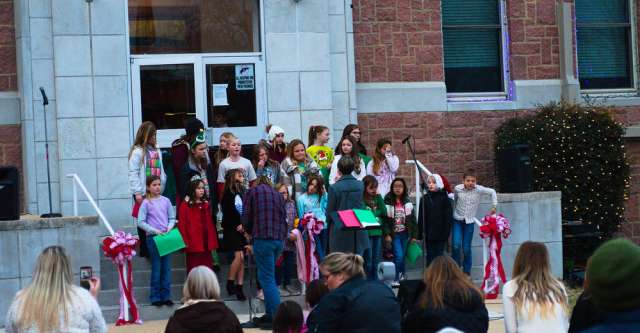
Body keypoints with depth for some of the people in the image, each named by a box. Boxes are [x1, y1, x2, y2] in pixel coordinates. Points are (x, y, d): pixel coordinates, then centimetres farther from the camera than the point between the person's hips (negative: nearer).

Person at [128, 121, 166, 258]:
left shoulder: (156, 151, 13)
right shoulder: (138, 151, -7)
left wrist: (162, 187, 8)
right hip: (143, 193, -6)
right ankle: (144, 250, 5)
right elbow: (133, 173, -10)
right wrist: (137, 193, -13)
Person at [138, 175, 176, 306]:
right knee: (156, 267, -1)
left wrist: (169, 227, -8)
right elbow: (141, 222, -7)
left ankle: (166, 295, 11)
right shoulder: (146, 203, -4)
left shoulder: (166, 201, 6)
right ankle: (155, 297, 6)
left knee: (166, 267, 5)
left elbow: (172, 218, 11)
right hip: (153, 237, -3)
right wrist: (155, 231, -14)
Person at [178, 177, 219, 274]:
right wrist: (185, 242, -14)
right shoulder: (186, 206, -5)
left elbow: (210, 224, 14)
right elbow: (182, 225, -8)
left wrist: (213, 241, 8)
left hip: (206, 243, 5)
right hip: (193, 244, -5)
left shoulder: (206, 205, 13)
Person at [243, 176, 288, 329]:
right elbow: (283, 218, 17)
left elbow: (246, 218, 5)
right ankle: (269, 315, 15)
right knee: (268, 277, 16)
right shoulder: (277, 194, 20)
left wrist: (252, 233, 22)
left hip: (263, 238, -5)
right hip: (279, 239, 5)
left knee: (267, 278, -6)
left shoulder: (252, 192, 8)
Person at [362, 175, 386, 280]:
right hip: (367, 232, -6)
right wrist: (377, 212, -5)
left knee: (376, 262, 11)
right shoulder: (361, 199, -7)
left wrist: (379, 197, -2)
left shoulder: (377, 198, 11)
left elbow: (384, 212, 1)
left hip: (377, 232, 6)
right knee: (368, 262, -4)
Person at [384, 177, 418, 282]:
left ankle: (401, 277, 21)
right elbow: (384, 220, -8)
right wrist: (387, 234, -16)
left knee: (402, 257, 8)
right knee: (399, 256, -13)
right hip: (394, 234, -3)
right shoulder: (388, 202, -6)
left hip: (405, 234, 3)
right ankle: (398, 278, 0)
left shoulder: (407, 202, 5)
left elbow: (413, 220, 6)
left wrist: (414, 235, 1)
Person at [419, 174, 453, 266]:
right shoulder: (425, 199, 4)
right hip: (429, 234, 3)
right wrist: (421, 232, 0)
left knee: (439, 255, 3)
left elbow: (448, 217, -6)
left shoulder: (444, 198, -5)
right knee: (430, 255, 8)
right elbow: (421, 217, 5)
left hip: (440, 234, -3)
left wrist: (446, 233, -11)